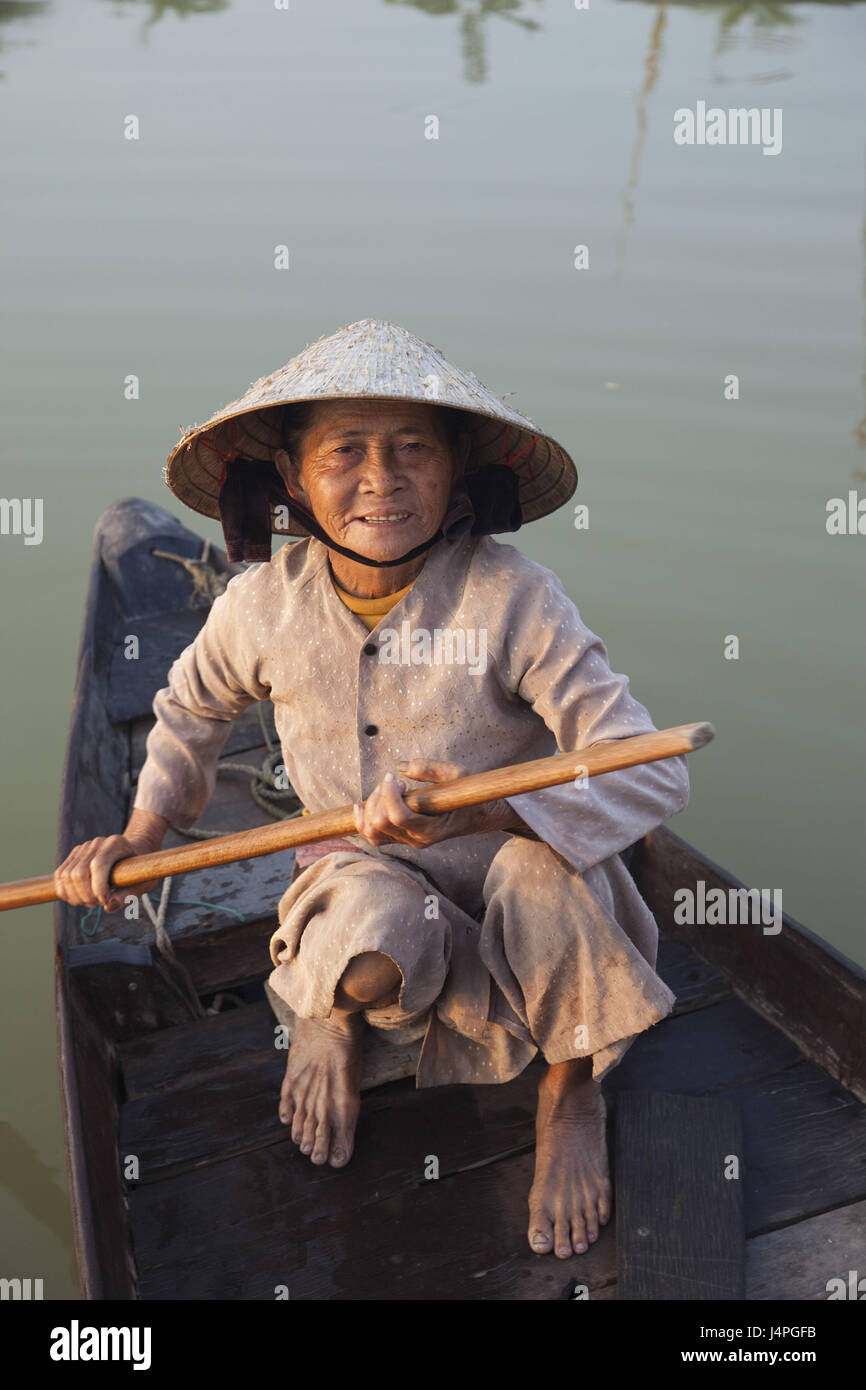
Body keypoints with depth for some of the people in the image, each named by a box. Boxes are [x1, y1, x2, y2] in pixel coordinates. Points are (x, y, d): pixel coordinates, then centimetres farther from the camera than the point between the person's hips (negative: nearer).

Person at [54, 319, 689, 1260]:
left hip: (510, 877, -1)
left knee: (544, 860, -38)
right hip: (360, 875, 1)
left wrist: (484, 809, -39)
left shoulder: (511, 598, -19)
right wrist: (140, 832, 6)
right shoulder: (264, 605, -7)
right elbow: (191, 706, 17)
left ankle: (571, 1093, -3)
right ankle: (333, 1012, 7)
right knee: (372, 933, -37)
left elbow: (652, 774, -24)